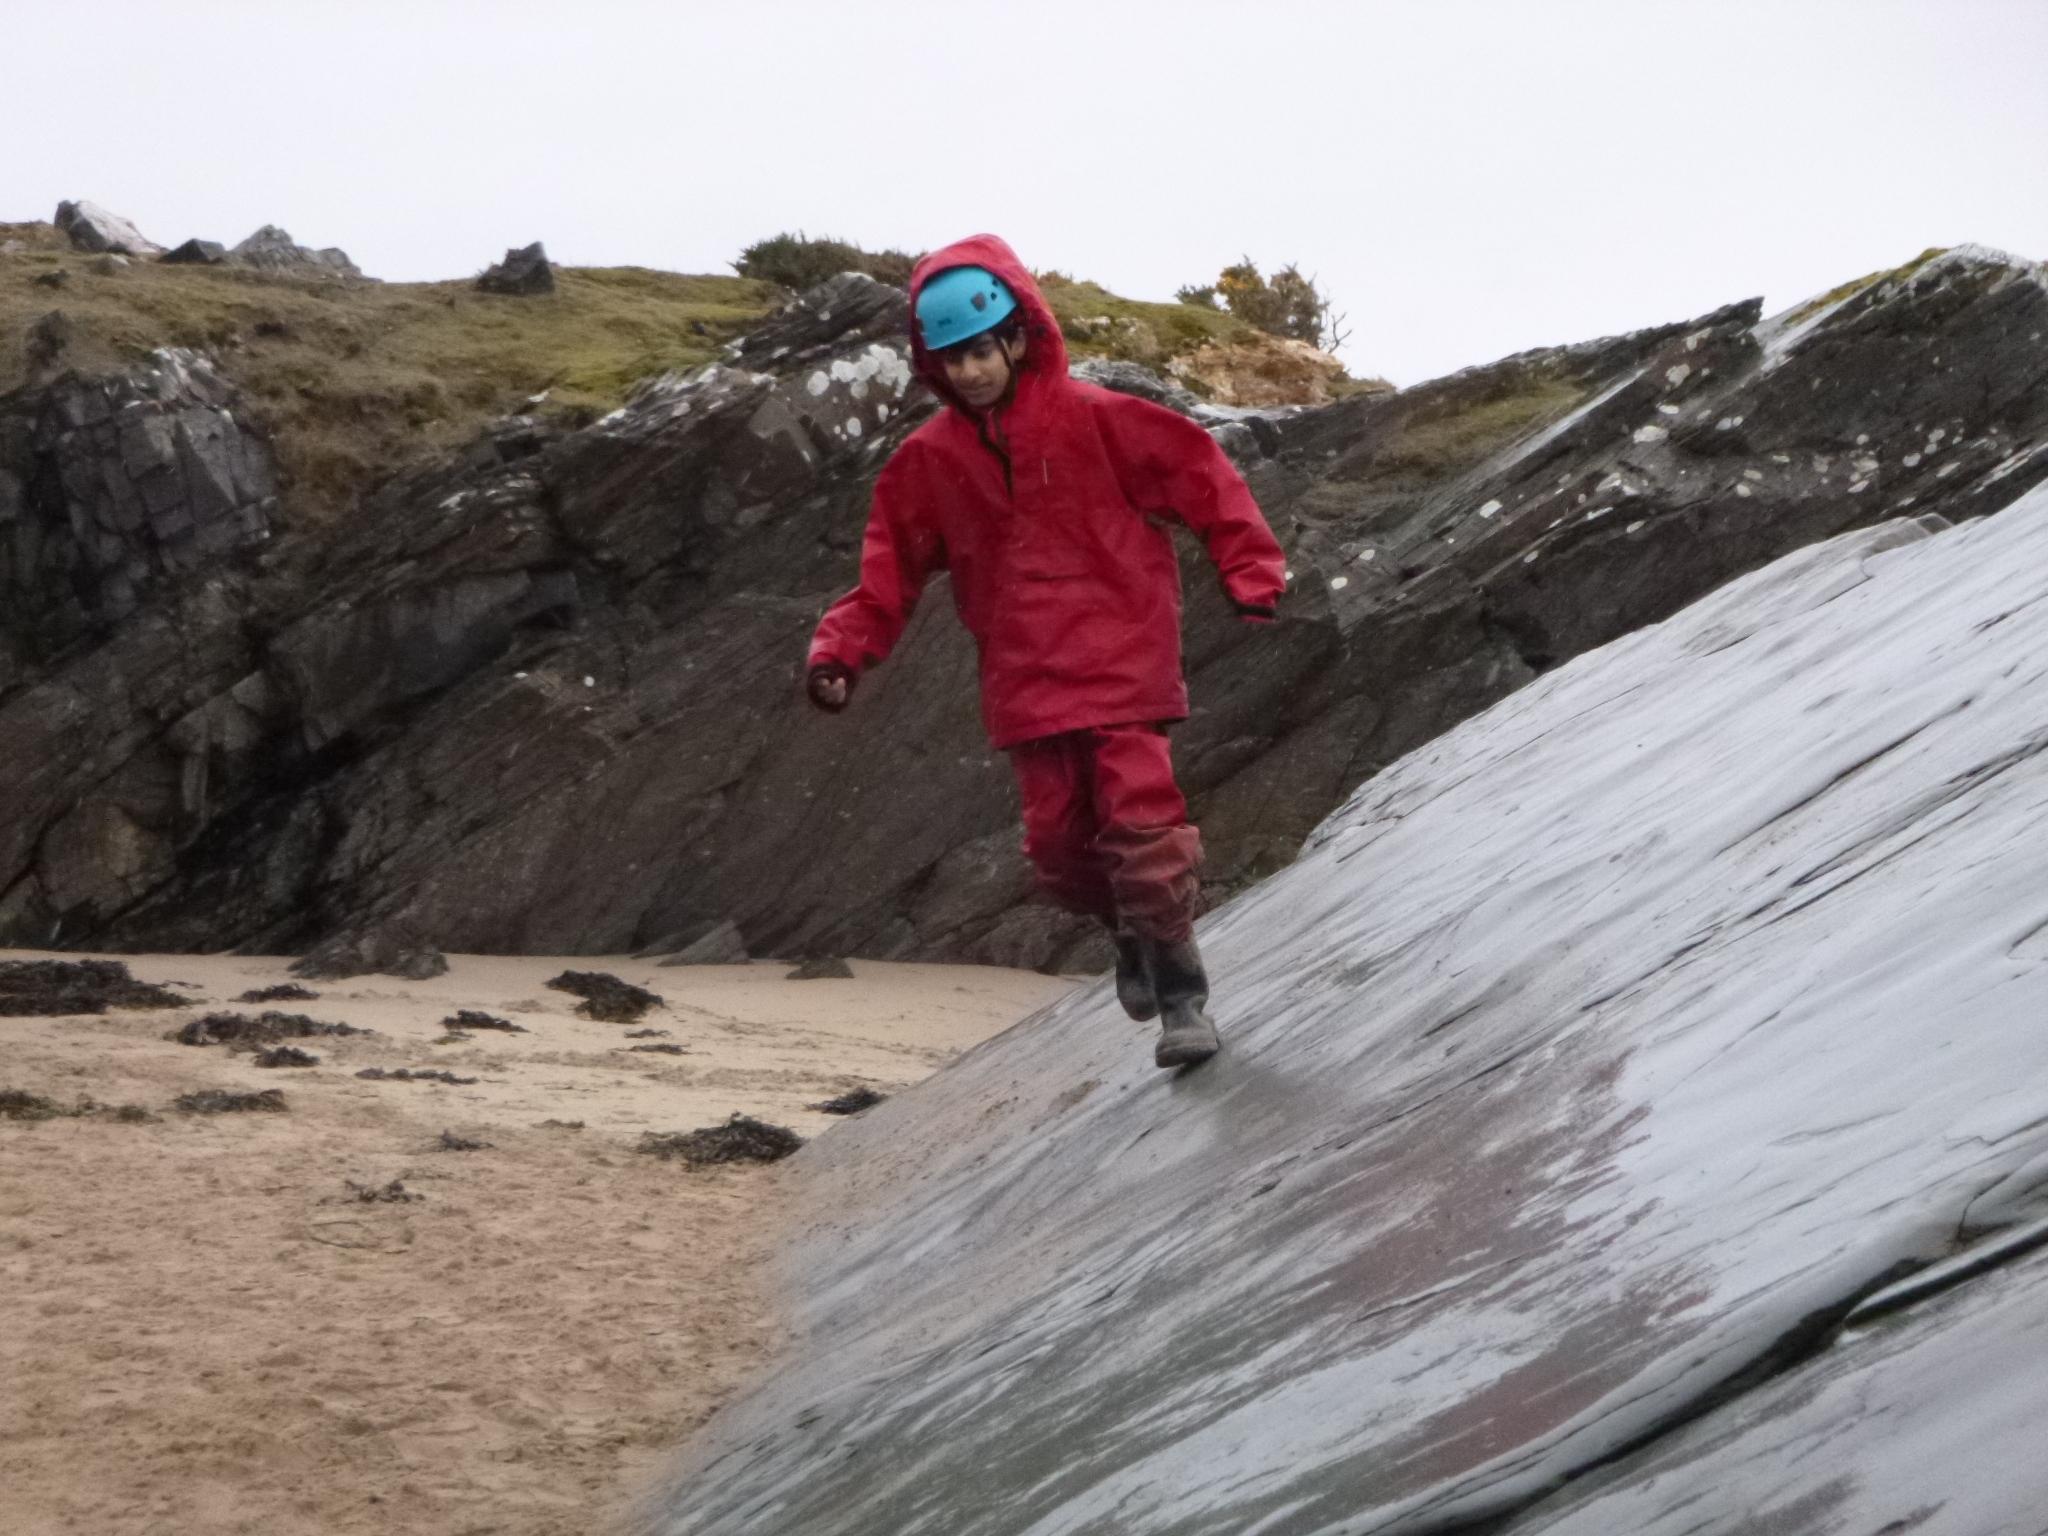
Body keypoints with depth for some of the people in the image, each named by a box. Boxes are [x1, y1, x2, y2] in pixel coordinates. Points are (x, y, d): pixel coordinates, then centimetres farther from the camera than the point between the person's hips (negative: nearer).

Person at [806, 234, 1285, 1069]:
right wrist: (841, 649, -1)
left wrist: (1250, 570, -8)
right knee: (1057, 838, 4)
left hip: (1119, 660, -4)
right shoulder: (928, 461, 3)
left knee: (1140, 818, -13)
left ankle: (1181, 994, 0)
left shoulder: (1094, 420, -8)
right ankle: (1132, 933, 34)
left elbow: (1199, 474, -3)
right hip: (1026, 678, 4)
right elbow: (890, 568, 9)